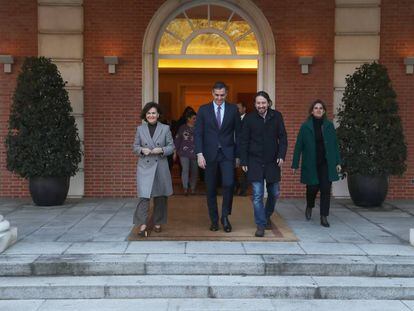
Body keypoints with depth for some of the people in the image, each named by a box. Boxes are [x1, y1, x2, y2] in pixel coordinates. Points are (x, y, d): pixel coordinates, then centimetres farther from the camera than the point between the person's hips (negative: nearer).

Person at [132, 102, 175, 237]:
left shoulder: (165, 128, 4)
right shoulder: (140, 129, 7)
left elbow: (171, 147, 5)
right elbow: (135, 146, 12)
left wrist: (162, 150, -14)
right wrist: (142, 150, -10)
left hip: (161, 167, 1)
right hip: (145, 167, -1)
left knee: (160, 197, 9)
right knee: (144, 195, -12)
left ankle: (157, 223, 25)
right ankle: (142, 225, -10)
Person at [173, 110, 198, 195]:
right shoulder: (182, 128, 5)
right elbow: (177, 140, 8)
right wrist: (175, 152, 5)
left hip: (194, 153, 2)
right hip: (184, 153, -2)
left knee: (194, 171, 5)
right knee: (185, 169, -13)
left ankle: (193, 188, 17)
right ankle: (185, 188, -14)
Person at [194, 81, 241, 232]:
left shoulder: (233, 109, 5)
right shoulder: (203, 110, 3)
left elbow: (238, 133, 6)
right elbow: (198, 133, 0)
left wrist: (238, 155, 1)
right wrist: (199, 154, -10)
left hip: (227, 153, 0)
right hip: (210, 154, 1)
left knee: (228, 184, -16)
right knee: (211, 189, 6)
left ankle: (225, 216, 2)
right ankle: (214, 220, 18)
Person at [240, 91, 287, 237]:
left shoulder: (276, 116, 1)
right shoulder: (249, 118, -3)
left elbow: (282, 138, 4)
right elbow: (243, 141, 0)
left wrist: (281, 155, -8)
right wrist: (243, 162, -3)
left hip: (272, 162, 2)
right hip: (255, 162, -2)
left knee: (274, 193, 12)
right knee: (257, 195, -5)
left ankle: (267, 216, 36)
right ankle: (261, 225, 3)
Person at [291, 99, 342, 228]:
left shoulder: (329, 125, 4)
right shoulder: (305, 126, -1)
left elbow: (335, 144, 7)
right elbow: (298, 146, 0)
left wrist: (338, 162, 2)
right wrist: (295, 164, -1)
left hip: (326, 163, 1)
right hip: (311, 164, -1)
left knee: (326, 189, -4)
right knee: (312, 188, 6)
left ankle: (324, 217, 4)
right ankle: (309, 207, 38)